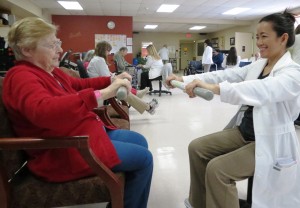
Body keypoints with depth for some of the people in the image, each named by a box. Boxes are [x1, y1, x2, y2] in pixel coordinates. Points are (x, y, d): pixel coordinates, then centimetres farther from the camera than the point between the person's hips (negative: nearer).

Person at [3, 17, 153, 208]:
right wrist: (101, 94, -46)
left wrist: (111, 81, 5)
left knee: (140, 141, 16)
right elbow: (44, 111, -41)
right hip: (65, 152, -11)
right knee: (143, 158, -10)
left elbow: (79, 84, 23)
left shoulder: (51, 71, 11)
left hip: (87, 133, 11)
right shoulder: (21, 76, -20)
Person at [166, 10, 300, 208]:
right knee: (197, 148, 1)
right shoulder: (257, 66, 7)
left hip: (271, 143, -8)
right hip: (243, 131, 8)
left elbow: (263, 90, -38)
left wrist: (215, 88, -52)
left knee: (217, 169, -22)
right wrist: (185, 79, -13)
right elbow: (225, 75, -3)